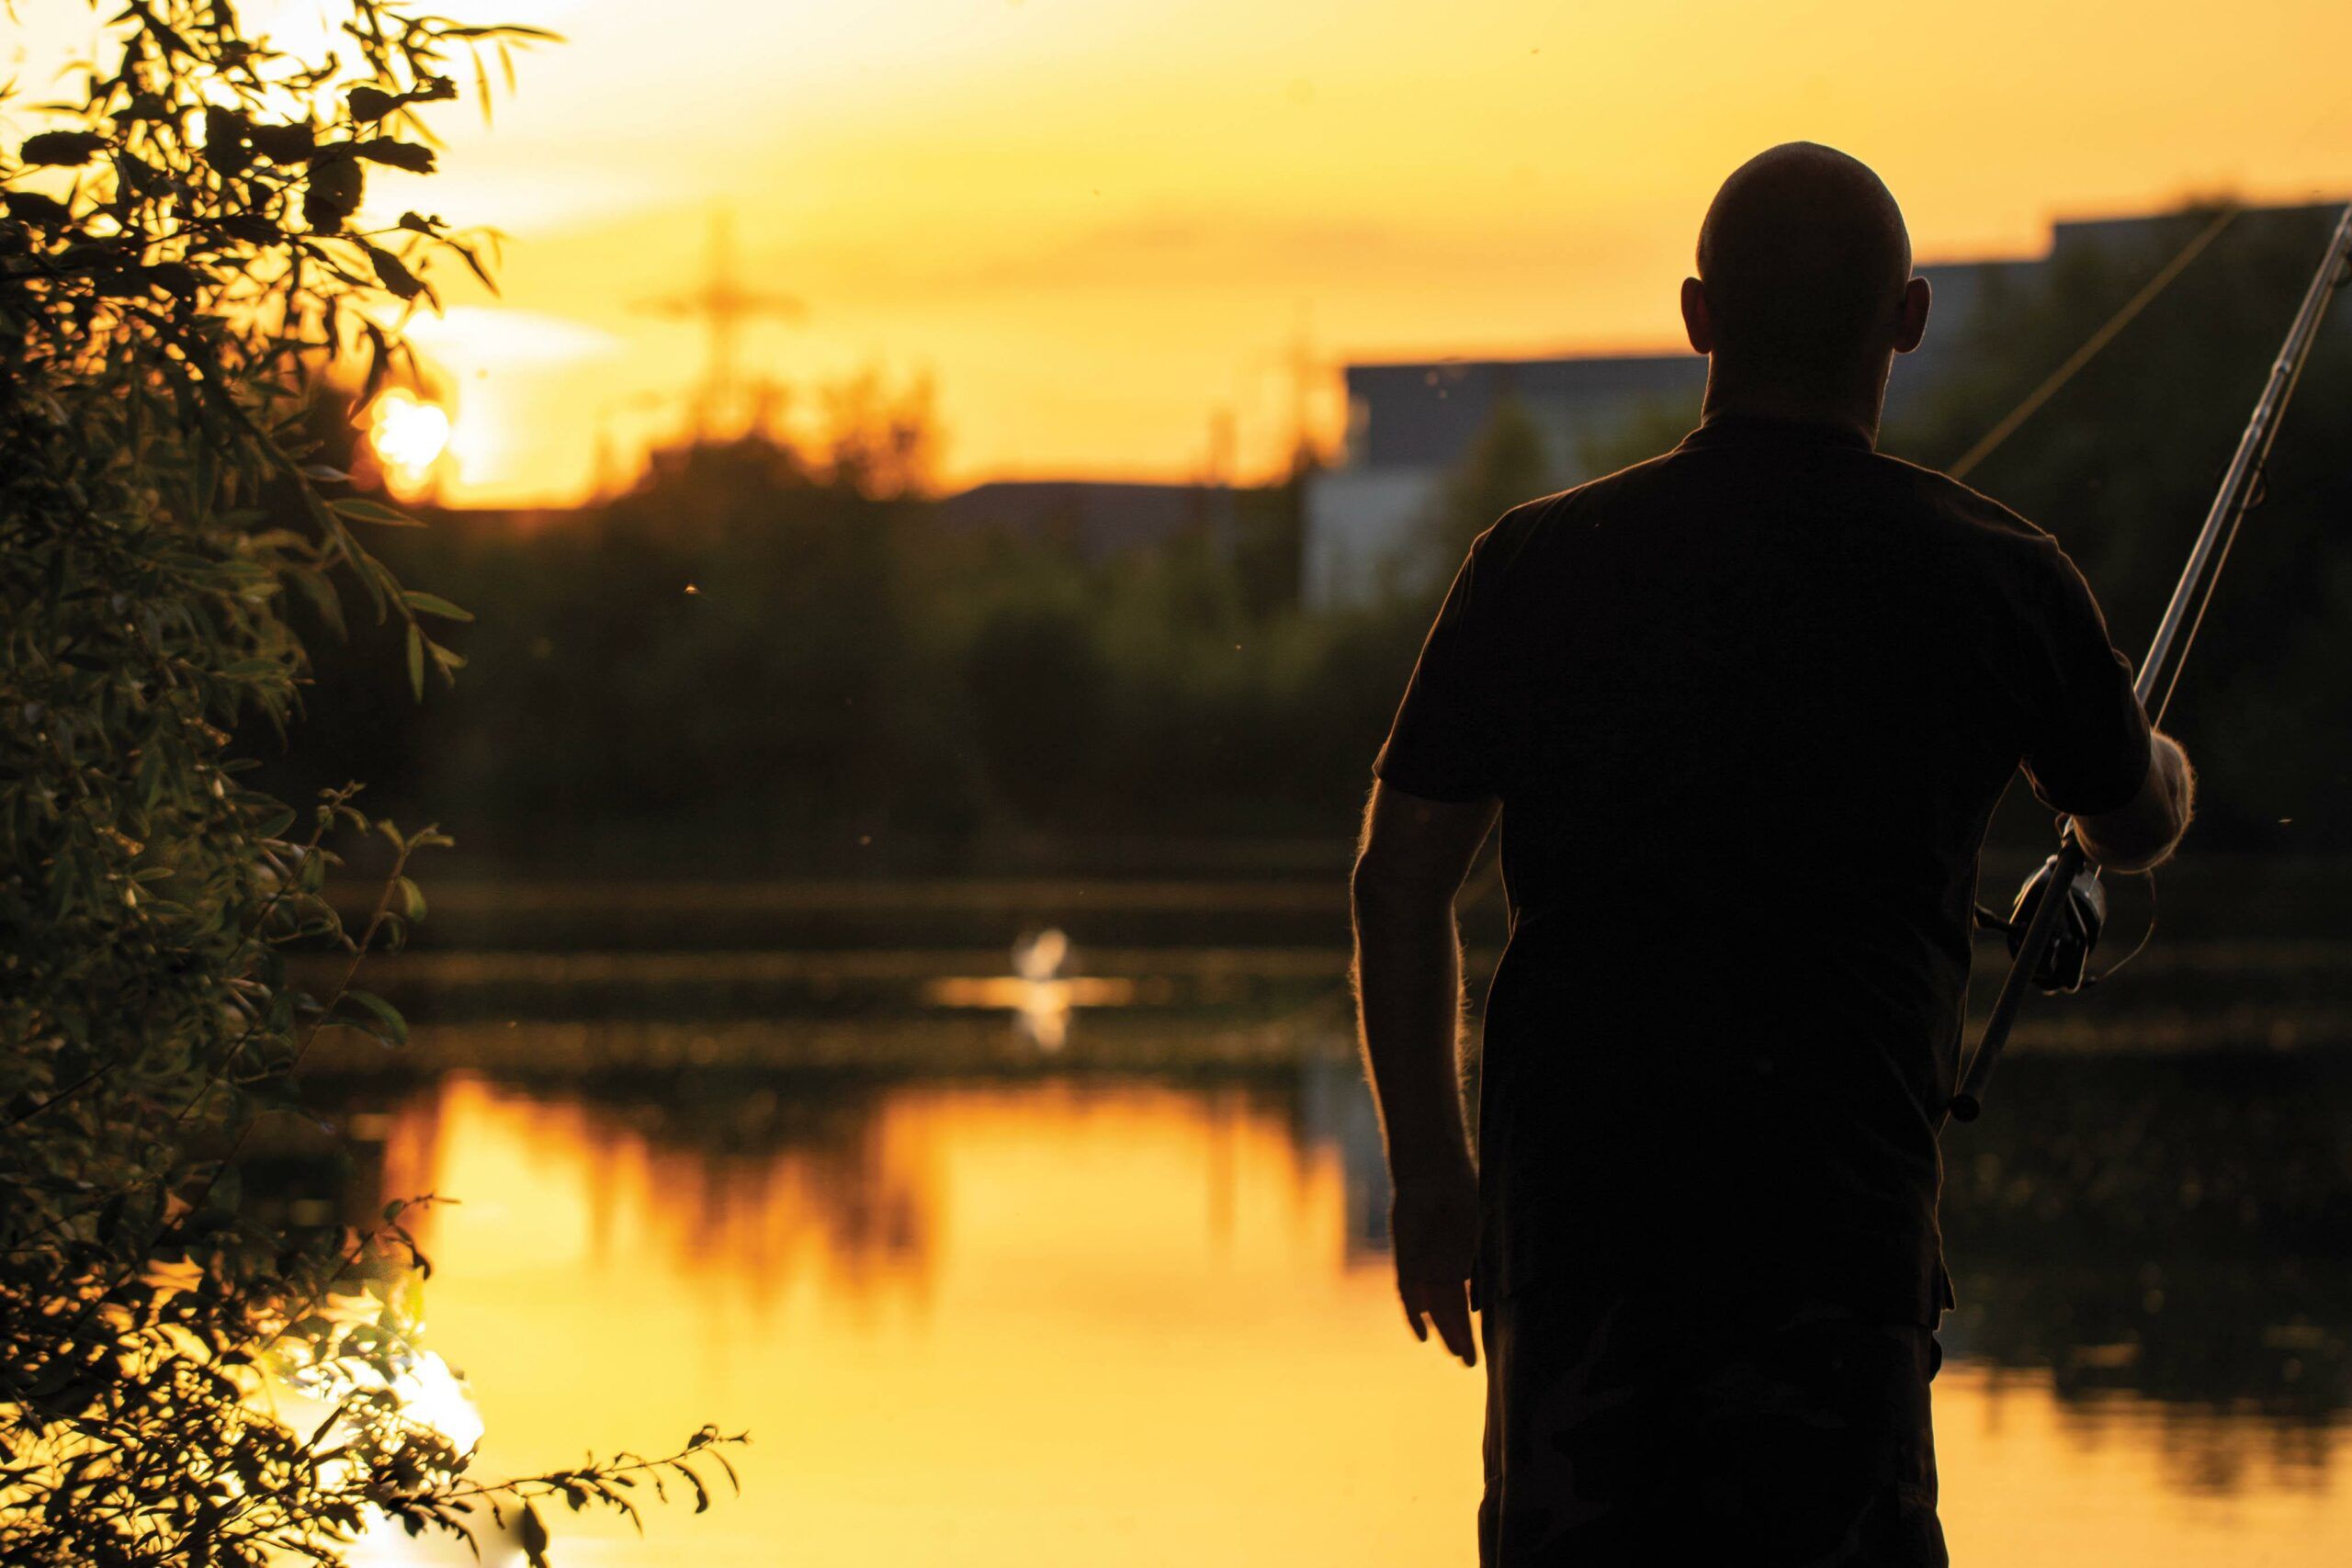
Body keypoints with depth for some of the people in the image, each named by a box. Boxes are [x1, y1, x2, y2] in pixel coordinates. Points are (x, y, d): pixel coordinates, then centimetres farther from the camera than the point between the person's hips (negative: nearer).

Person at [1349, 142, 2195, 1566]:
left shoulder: (1544, 561, 4)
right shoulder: (1994, 578, 0)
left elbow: (1402, 877, 6)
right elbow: (2138, 827, 20)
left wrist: (1429, 1167, 15)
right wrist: (2160, 764, 44)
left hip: (1567, 1179, 3)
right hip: (1837, 1187, -2)